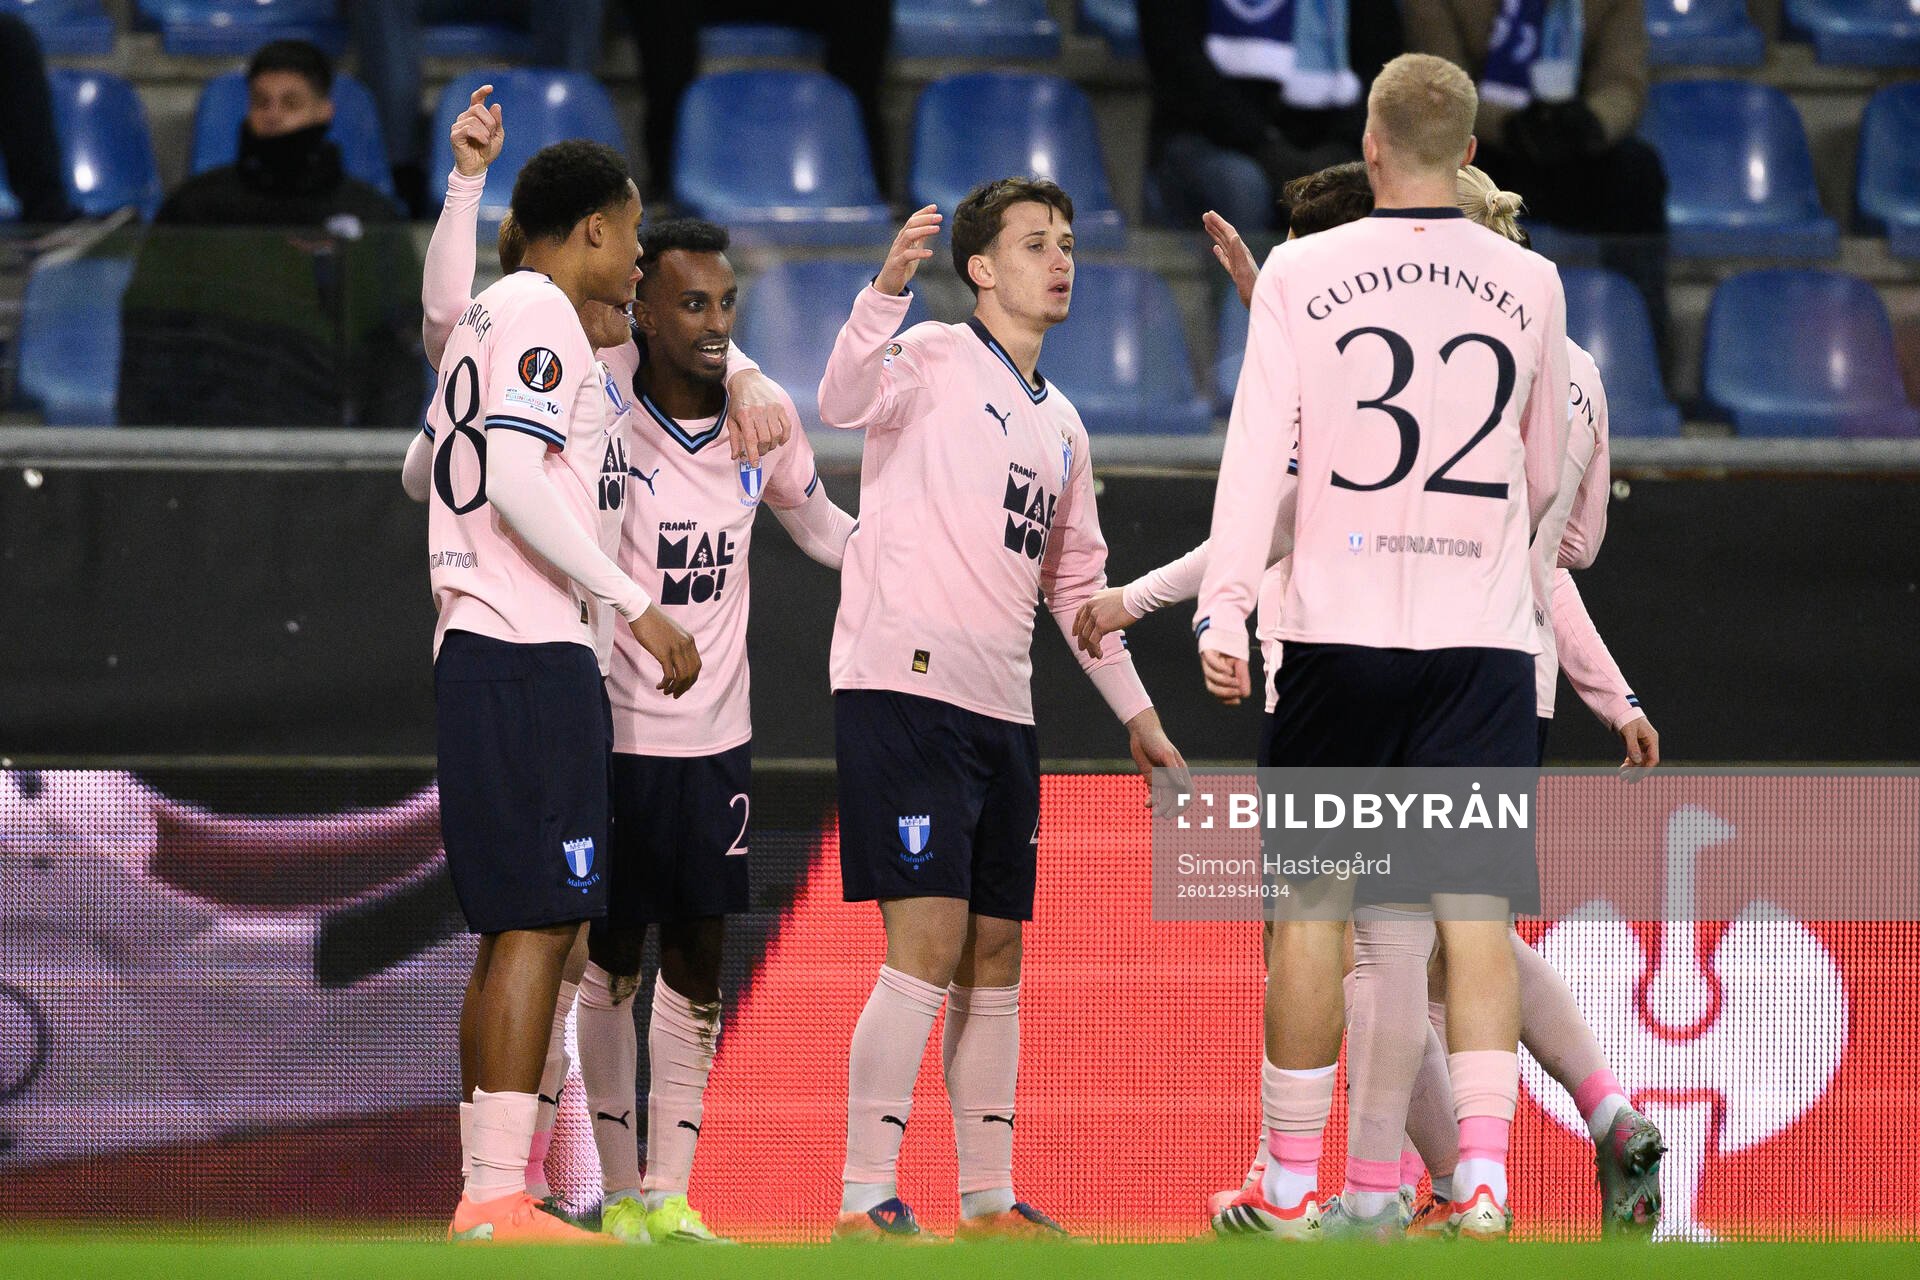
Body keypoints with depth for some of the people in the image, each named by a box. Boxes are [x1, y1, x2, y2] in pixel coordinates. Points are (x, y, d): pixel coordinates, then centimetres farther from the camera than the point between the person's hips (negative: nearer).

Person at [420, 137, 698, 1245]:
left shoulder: (489, 317, 20)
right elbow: (519, 485, -19)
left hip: (476, 646, 10)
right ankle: (499, 1197, -16)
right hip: (534, 654, -10)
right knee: (541, 922, -12)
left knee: (513, 930, 11)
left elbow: (460, 480, 25)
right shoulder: (542, 315, -9)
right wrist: (636, 607, -18)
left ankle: (485, 1186, 11)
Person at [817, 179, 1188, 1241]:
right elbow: (844, 403, -25)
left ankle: (988, 1200, 14)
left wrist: (1134, 709, 29)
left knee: (994, 963, 9)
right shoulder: (935, 360, -3)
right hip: (904, 685, -8)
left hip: (1000, 713, 8)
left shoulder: (1060, 426, 21)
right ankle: (864, 1203, -12)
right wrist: (885, 292, -42)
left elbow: (1076, 582, 30)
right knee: (927, 952, -14)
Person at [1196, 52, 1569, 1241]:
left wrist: (1223, 611, -5)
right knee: (1476, 910, -1)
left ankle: (1290, 1185, 11)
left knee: (1312, 908, 6)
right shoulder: (1530, 285, 6)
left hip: (1340, 629, -1)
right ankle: (1484, 1177, -12)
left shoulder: (1300, 273, -1)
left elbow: (1257, 448, -6)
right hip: (1485, 640, 1)